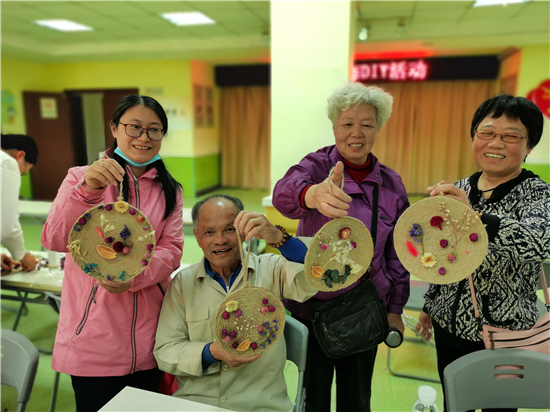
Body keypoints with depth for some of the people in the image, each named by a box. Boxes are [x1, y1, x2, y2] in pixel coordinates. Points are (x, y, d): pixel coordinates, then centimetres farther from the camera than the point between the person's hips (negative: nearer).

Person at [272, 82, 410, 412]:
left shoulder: (392, 184, 0)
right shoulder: (318, 165, -10)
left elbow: (397, 252, 7)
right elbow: (284, 192, -34)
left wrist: (395, 309, 8)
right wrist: (313, 194, -56)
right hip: (311, 304, -2)